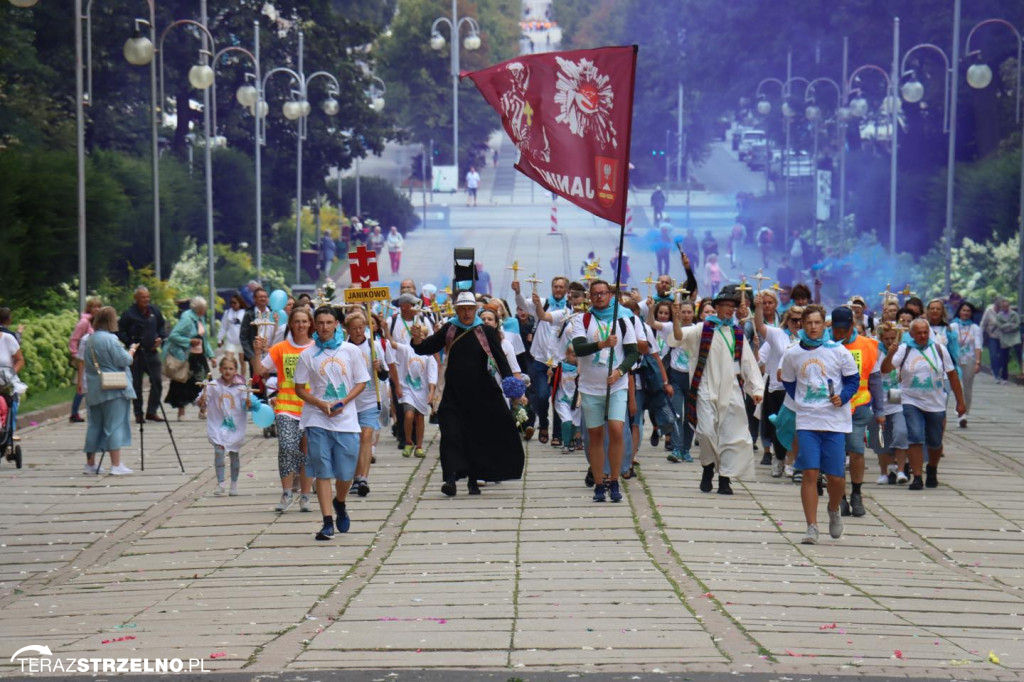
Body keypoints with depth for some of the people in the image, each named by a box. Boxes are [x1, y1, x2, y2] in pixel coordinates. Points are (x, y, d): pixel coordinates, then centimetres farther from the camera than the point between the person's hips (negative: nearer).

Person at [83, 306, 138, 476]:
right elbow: (124, 361, -14)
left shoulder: (89, 340, 11)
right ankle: (116, 465, -9)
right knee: (115, 425, -6)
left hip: (94, 390, 8)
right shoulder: (110, 339, -14)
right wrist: (132, 350, 4)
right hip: (114, 390, -8)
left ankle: (90, 464, 19)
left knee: (95, 425, 13)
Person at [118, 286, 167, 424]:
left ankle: (152, 411, 9)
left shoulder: (154, 311, 7)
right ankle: (138, 414, 12)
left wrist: (161, 338, 2)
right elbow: (120, 332, -3)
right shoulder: (129, 314, -6)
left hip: (152, 352, 4)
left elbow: (162, 327, 20)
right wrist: (130, 343, -15)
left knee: (157, 382, -2)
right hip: (136, 354, -4)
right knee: (136, 384, 3)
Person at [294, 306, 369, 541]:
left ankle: (339, 504, 34)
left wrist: (343, 402, -9)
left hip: (346, 419, 1)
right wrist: (321, 404, -11)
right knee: (322, 472, -3)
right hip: (317, 420, 0)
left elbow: (361, 382, 7)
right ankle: (328, 522, -1)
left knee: (346, 473, 3)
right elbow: (299, 389, 6)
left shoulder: (351, 351, 4)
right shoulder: (308, 355, 3)